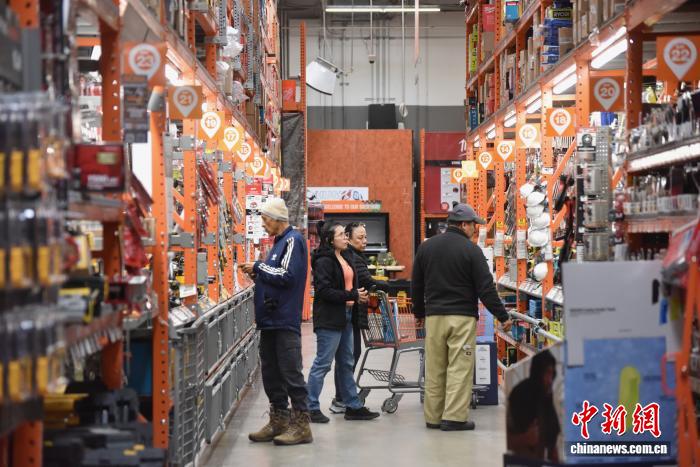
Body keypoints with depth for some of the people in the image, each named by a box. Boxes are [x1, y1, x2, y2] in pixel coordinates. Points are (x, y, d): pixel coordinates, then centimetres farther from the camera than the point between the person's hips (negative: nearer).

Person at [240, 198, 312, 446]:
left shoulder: (293, 240, -11)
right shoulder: (279, 241, 17)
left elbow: (287, 276, -20)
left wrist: (259, 267, -11)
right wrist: (257, 275, 7)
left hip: (285, 321, -10)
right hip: (270, 319, 10)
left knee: (291, 372, -6)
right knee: (270, 371, 12)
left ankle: (301, 425, -2)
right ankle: (279, 421, 20)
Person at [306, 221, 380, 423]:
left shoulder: (345, 257, 14)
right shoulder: (324, 261, -15)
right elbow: (324, 291, -22)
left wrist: (359, 294, 2)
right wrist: (353, 296, -20)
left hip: (345, 317, 10)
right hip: (329, 319, -10)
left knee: (346, 364, 14)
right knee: (322, 363, -4)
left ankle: (353, 406, 21)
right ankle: (310, 408, 3)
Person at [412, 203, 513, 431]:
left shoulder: (426, 247, 9)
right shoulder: (471, 250, -7)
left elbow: (416, 285, 16)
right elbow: (486, 288, -8)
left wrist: (419, 312, 29)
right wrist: (502, 316, -1)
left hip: (434, 316, 5)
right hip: (462, 317, -5)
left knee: (434, 369, 8)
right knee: (460, 368, -3)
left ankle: (433, 417, 12)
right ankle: (455, 417, -5)